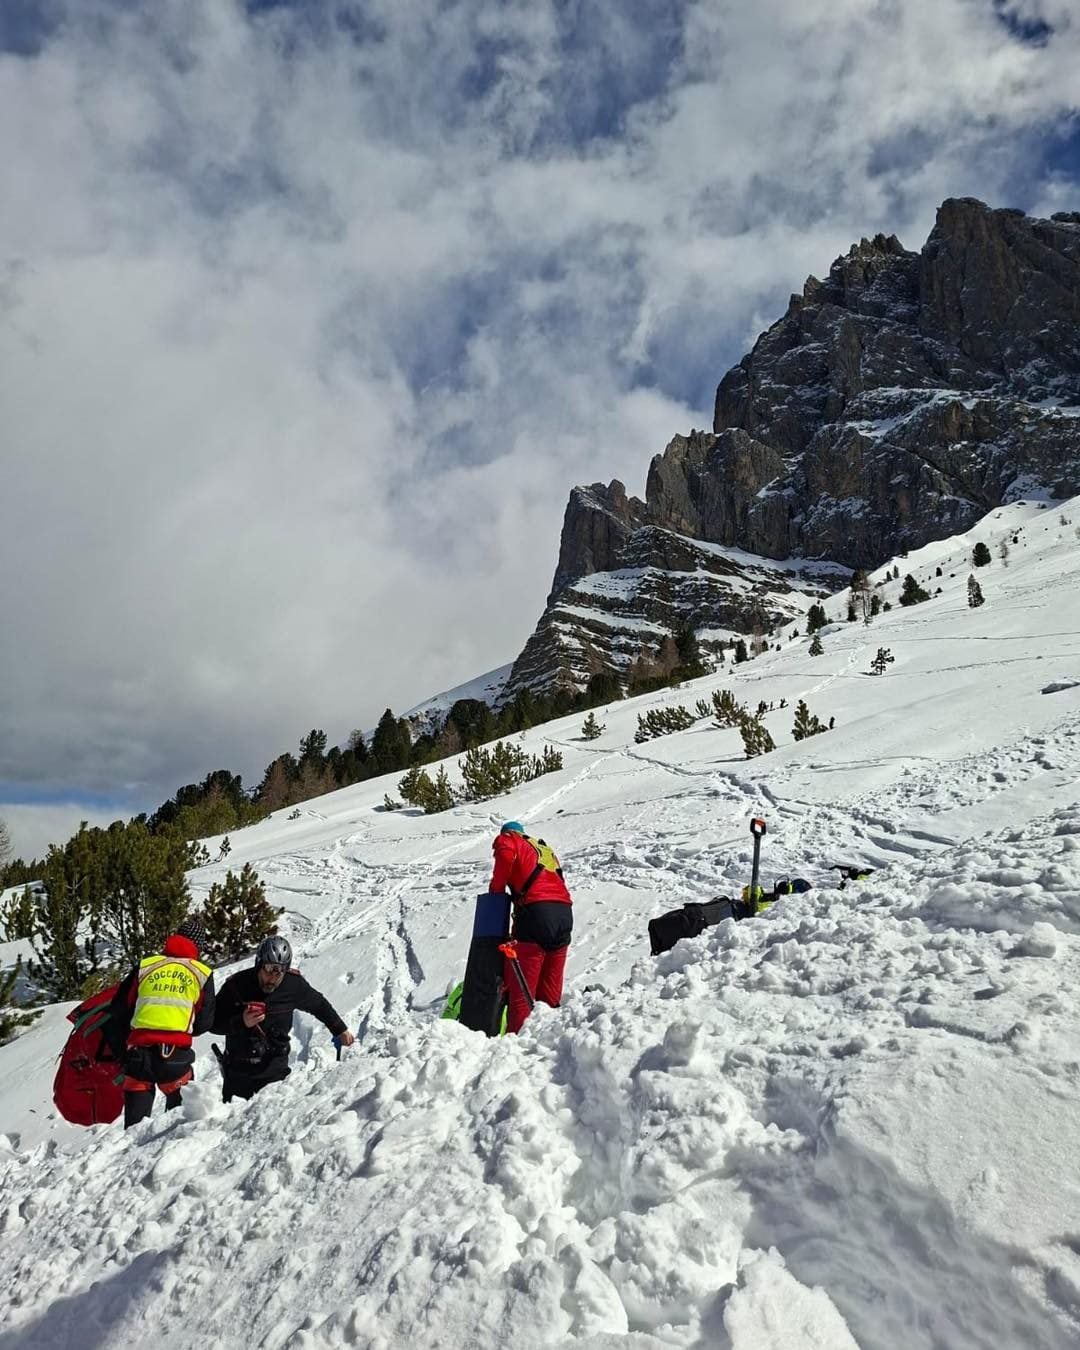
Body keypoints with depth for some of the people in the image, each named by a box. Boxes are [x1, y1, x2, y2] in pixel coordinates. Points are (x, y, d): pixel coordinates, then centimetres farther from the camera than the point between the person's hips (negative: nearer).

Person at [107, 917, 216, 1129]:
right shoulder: (202, 974, 6)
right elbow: (204, 1023, 8)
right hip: (176, 1055, -1)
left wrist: (121, 1050, 20)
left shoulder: (145, 966, 10)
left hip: (138, 1053, 2)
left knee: (135, 1121, 12)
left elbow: (117, 1011, 12)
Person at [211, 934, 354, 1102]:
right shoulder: (236, 985, -13)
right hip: (239, 1069, 0)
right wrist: (241, 1022, -25)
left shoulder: (293, 984, -8)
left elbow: (319, 1005, 9)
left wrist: (340, 1030, 16)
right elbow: (214, 1023, -8)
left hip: (275, 1069, 0)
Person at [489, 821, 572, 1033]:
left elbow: (506, 852, -12)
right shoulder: (545, 850, 32)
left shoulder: (508, 840, 12)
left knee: (521, 983, -4)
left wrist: (497, 888, 0)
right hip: (564, 912, 7)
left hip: (537, 910, -7)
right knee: (549, 987, 14)